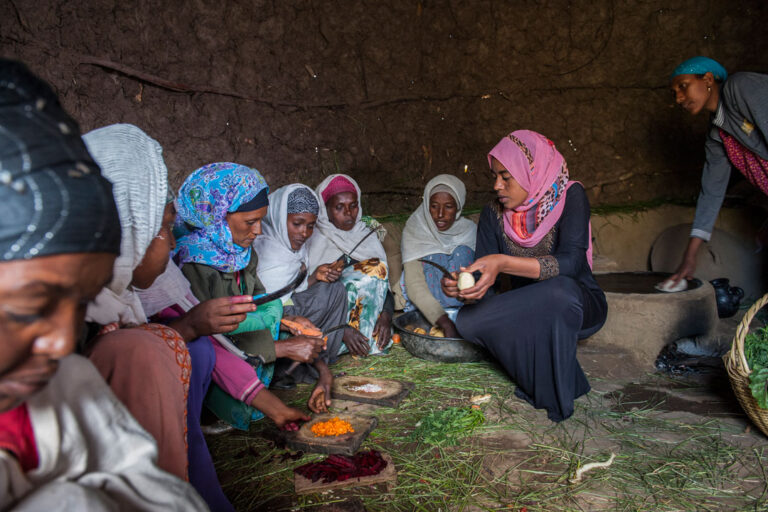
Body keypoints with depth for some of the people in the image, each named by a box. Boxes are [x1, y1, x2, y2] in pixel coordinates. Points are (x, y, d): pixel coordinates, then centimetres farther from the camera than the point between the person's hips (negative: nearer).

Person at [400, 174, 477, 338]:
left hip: (461, 305, 2)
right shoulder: (414, 231, -12)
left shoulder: (469, 231, -2)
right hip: (423, 305, -2)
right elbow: (414, 284, -25)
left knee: (463, 251, -18)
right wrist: (445, 323, -38)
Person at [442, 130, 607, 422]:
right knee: (467, 322, -23)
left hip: (580, 307, -4)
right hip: (526, 313, 4)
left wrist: (504, 263, -44)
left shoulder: (570, 197, -14)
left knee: (559, 289, -38)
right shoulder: (493, 215, -3)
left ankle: (556, 391, -16)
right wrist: (461, 288, -31)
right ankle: (538, 377, -5)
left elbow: (571, 262, -31)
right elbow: (485, 287, -7)